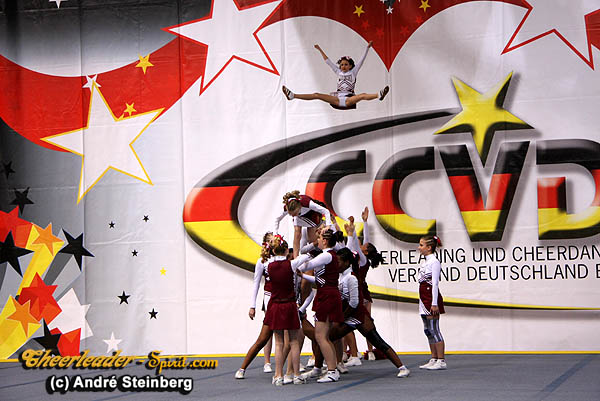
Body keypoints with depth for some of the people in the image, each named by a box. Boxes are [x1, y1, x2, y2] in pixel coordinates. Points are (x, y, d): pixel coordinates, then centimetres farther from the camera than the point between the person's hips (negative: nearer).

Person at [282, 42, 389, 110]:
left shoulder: (353, 72, 12)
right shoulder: (339, 72, 20)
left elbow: (361, 60, 6)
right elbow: (328, 62, 24)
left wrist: (368, 47, 0)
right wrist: (320, 50, 25)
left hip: (349, 99, -3)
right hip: (337, 98, 3)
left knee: (362, 96, -34)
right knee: (317, 95, -10)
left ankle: (379, 95, -59)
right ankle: (292, 95, -20)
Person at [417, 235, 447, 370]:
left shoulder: (434, 262, -12)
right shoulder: (426, 262, 16)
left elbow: (435, 283, -17)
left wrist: (434, 303, -20)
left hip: (431, 298, -10)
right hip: (424, 298, 10)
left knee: (434, 329, -8)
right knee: (427, 330, 10)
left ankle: (441, 361, -6)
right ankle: (434, 359, 15)